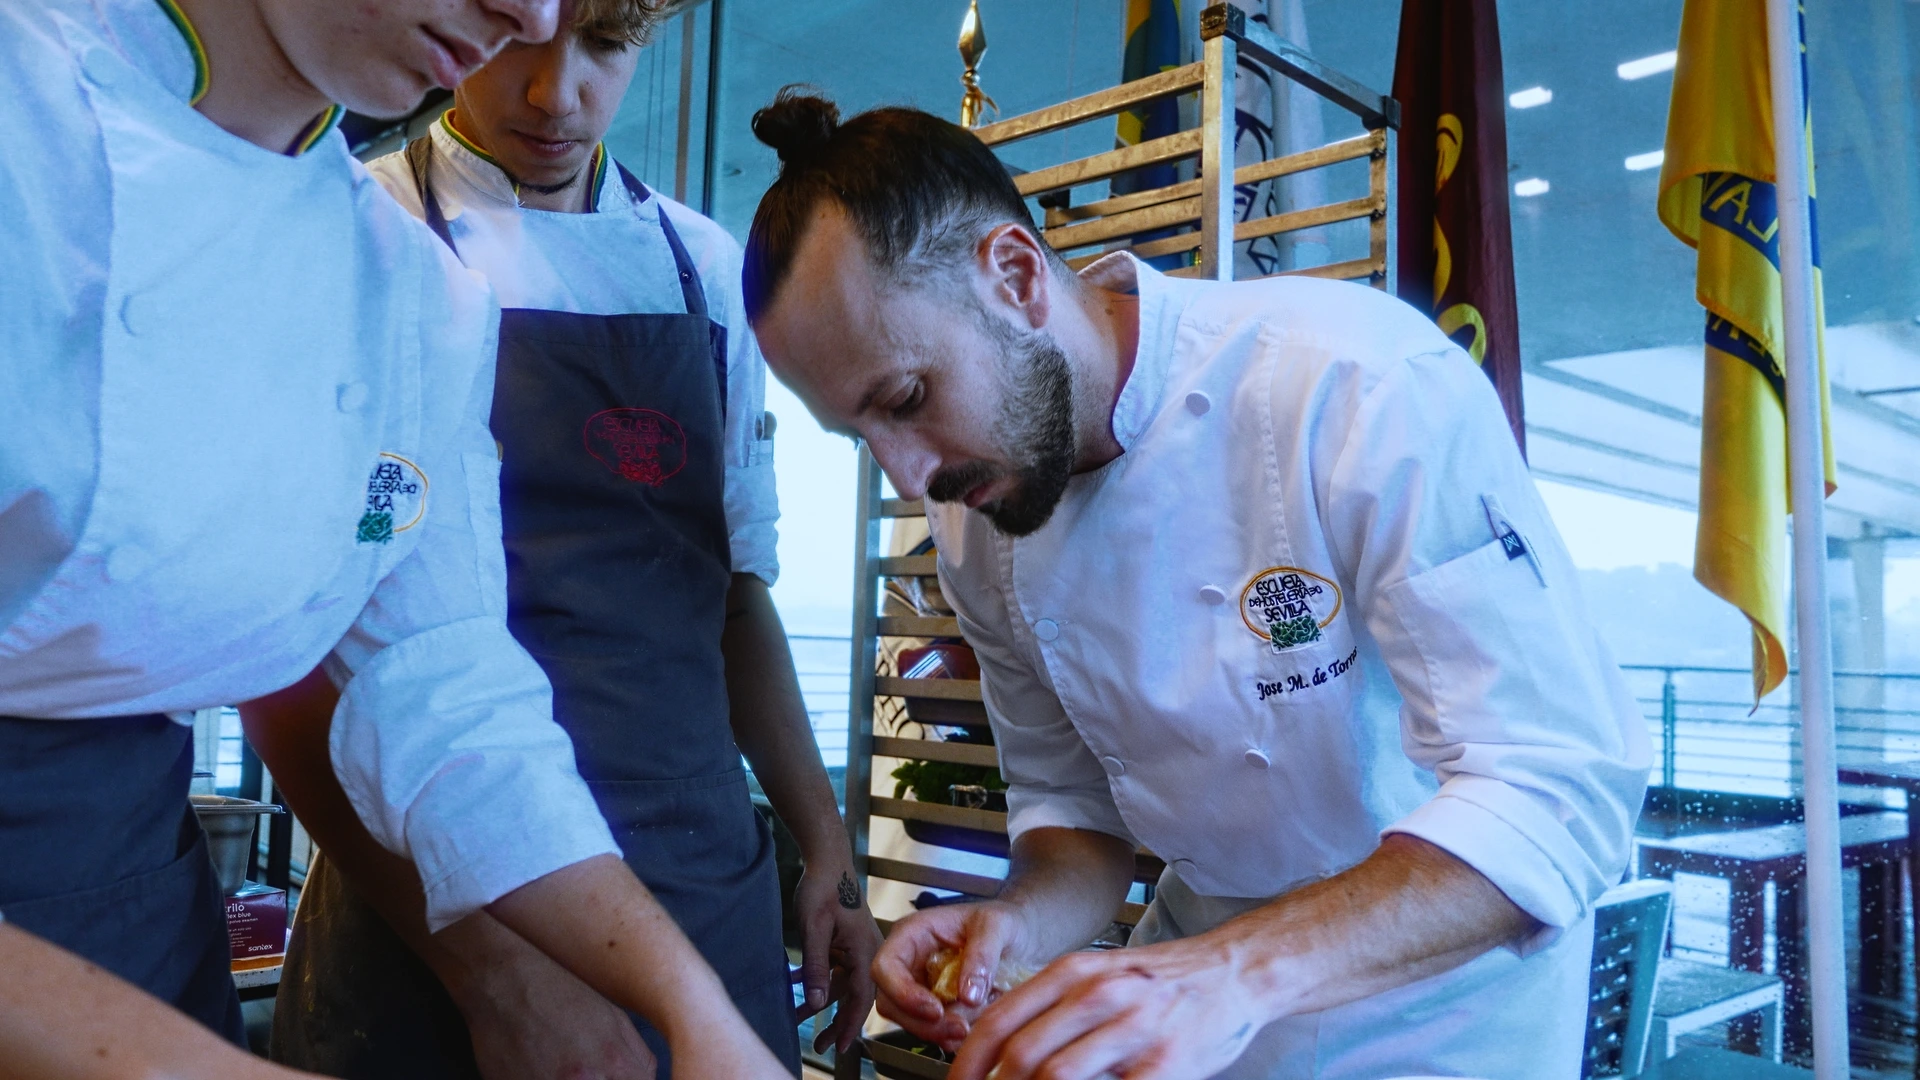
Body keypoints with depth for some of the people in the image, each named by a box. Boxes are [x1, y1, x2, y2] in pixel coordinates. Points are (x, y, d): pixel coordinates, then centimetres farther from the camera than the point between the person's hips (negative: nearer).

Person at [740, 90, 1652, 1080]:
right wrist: (1020, 923, -19)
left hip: (1446, 988, -4)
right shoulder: (974, 526, -9)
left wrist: (1239, 972, -42)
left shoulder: (1365, 386, -29)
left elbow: (1562, 793, -31)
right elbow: (1071, 800, 2)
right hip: (1203, 956, 4)